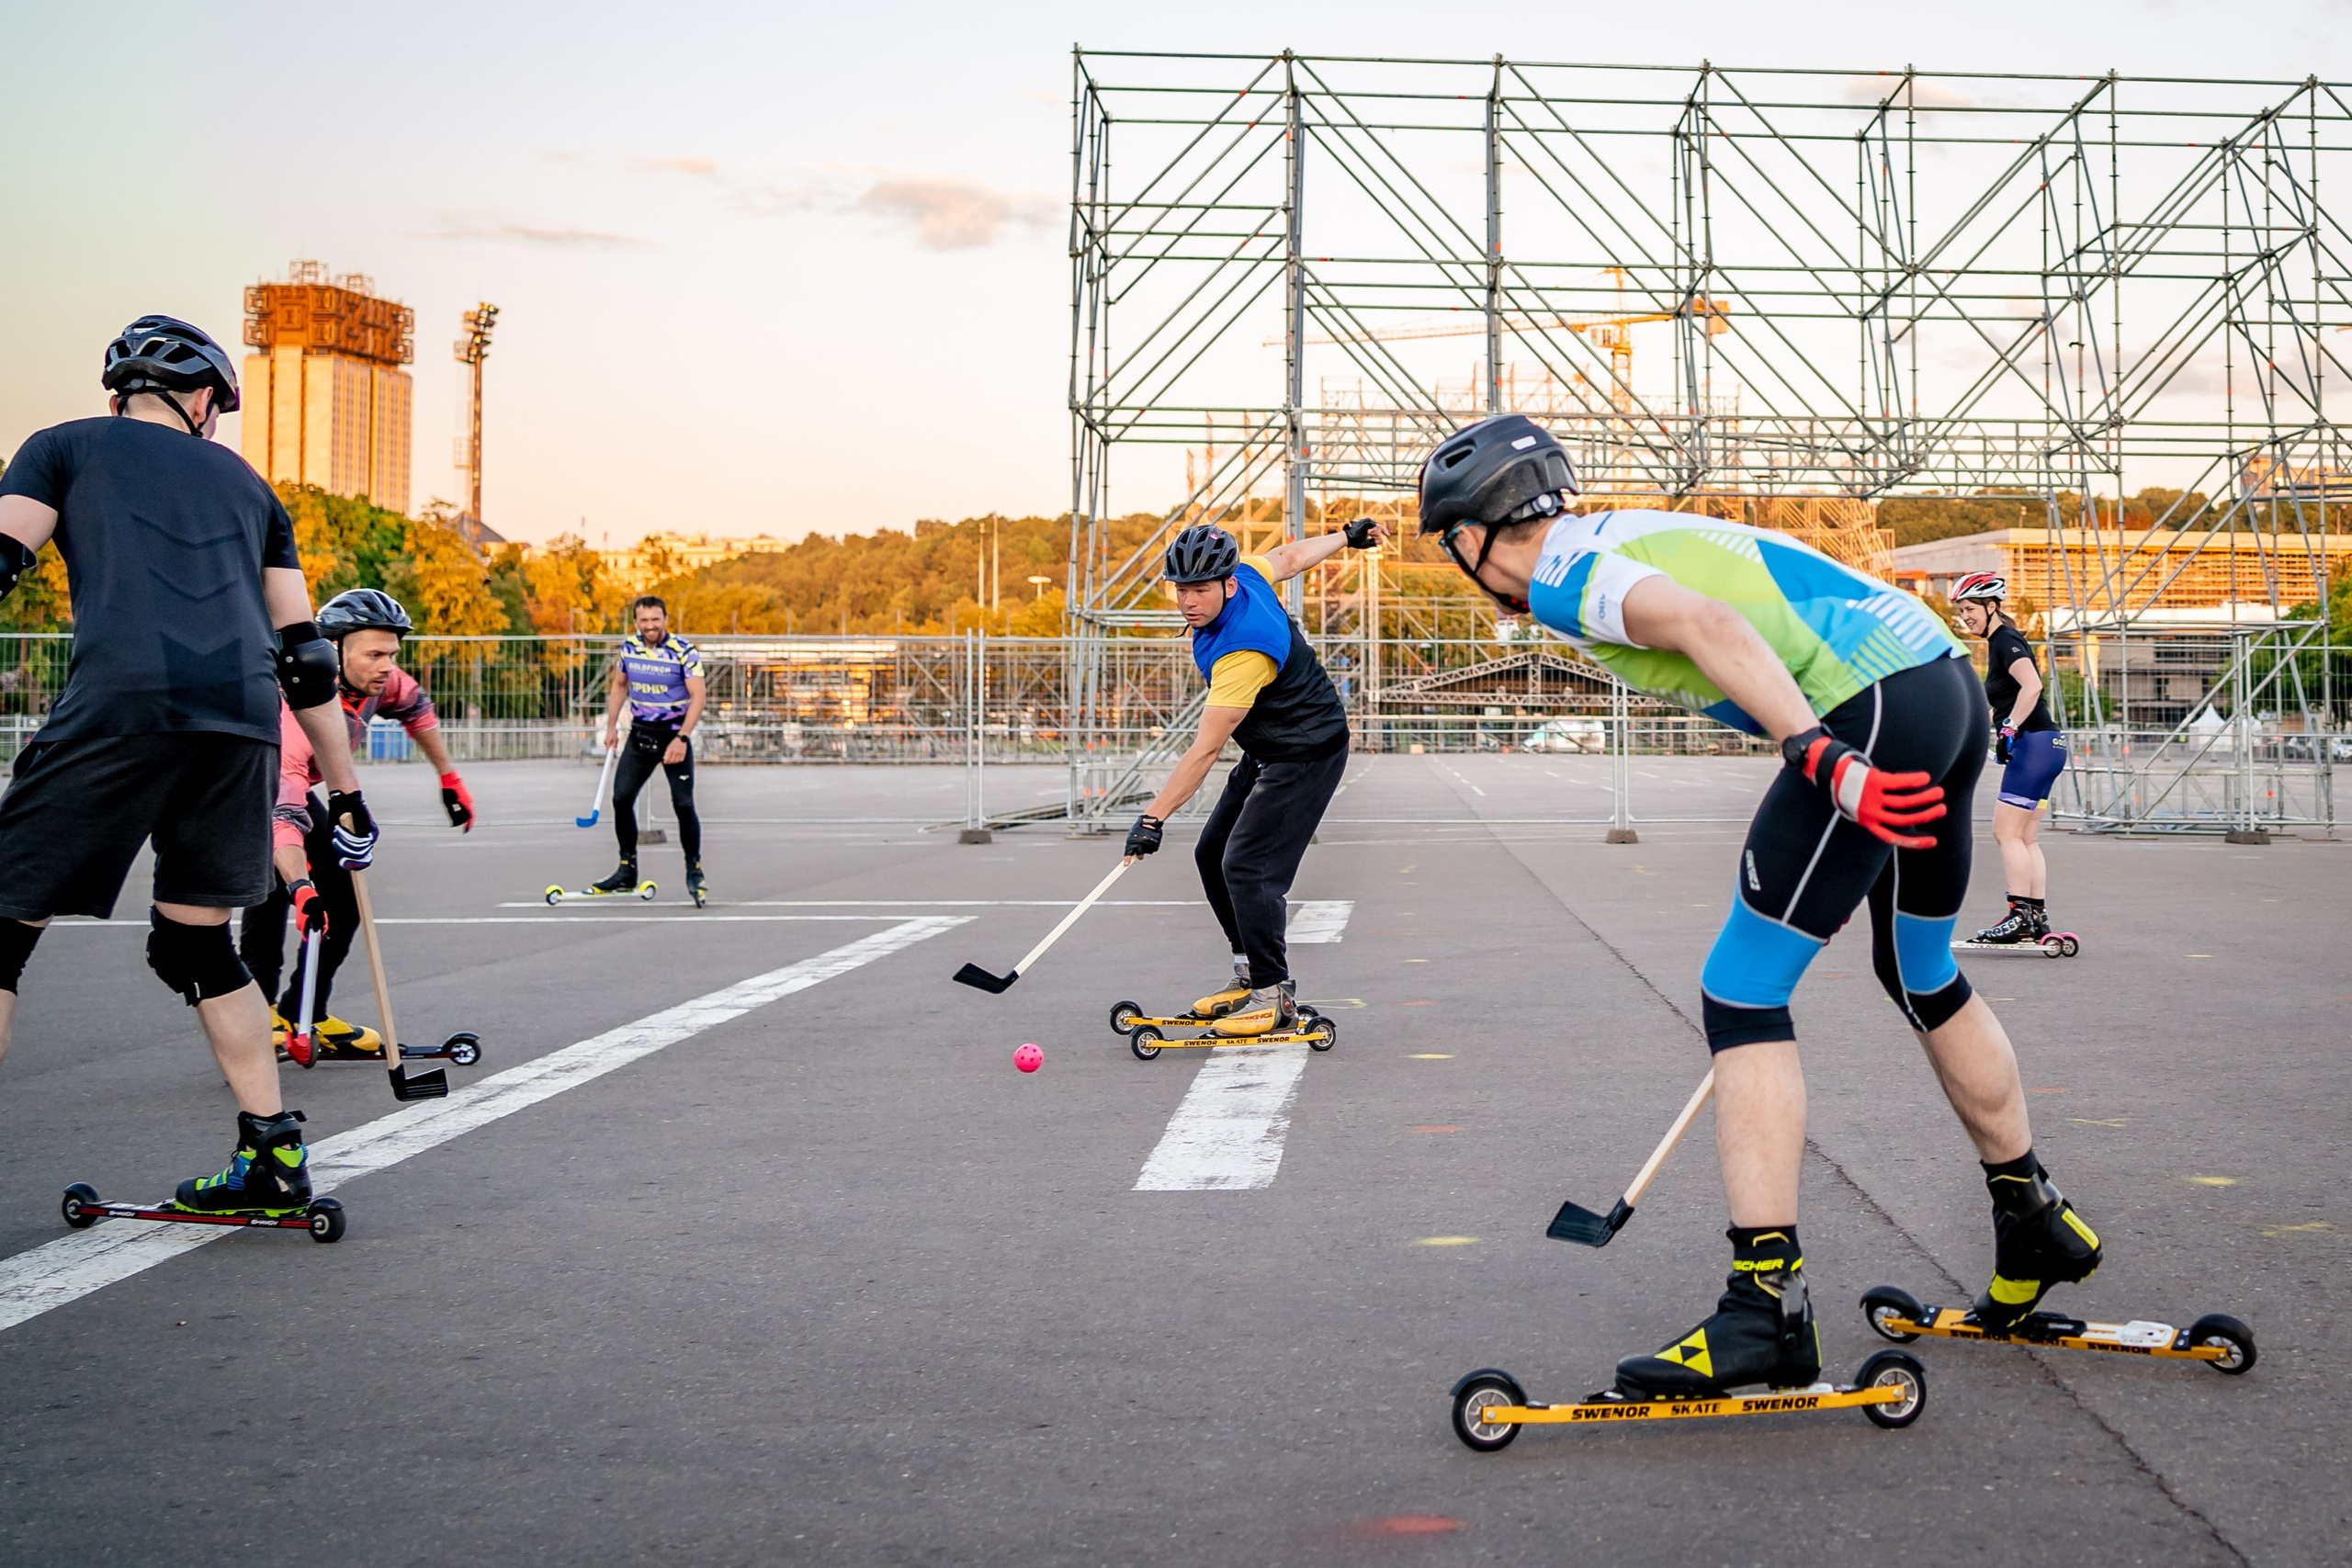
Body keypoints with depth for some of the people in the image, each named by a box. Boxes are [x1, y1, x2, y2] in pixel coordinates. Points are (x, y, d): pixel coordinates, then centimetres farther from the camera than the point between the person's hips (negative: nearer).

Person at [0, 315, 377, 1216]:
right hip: (243, 716, 4)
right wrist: (345, 794, 28)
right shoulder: (247, 486, 28)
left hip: (120, 703, -4)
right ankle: (274, 1160, 20)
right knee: (195, 943, 19)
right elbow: (305, 659, 24)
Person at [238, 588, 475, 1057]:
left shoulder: (375, 678, -20)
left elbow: (415, 707, 5)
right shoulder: (301, 706, -42)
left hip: (298, 785, 8)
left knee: (344, 897, 2)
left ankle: (305, 1017, 11)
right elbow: (282, 812, -51)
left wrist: (449, 778, 8)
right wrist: (300, 889, -62)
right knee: (274, 873, -33)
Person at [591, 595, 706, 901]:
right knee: (621, 799, -2)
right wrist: (611, 727, 12)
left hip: (674, 735, -5)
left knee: (683, 805, -9)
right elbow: (619, 685, 17)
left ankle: (694, 872, 6)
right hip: (640, 734, 5)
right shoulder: (628, 647, 1)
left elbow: (697, 697, -17)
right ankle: (627, 871, 9)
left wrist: (682, 738, -25)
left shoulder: (685, 651, -14)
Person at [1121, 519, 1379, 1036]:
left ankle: (1274, 996, -9)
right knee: (1213, 856, 9)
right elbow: (1290, 556, 13)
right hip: (1268, 752, 11)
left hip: (1307, 755, -10)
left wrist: (1154, 817, -34)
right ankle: (1251, 972, 19)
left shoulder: (1244, 651, -34)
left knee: (1247, 867, -17)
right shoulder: (1244, 573, -8)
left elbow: (1206, 750, -33)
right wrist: (1347, 536, 32)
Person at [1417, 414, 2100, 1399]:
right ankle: (2037, 1225, 40)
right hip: (1950, 679, 10)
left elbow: (1708, 626, -20)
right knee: (1924, 979, 25)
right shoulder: (1632, 536, 25)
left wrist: (1822, 757, -27)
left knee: (1741, 993, -7)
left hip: (1875, 708, -10)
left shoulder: (1559, 571, -3)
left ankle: (1767, 1309, -9)